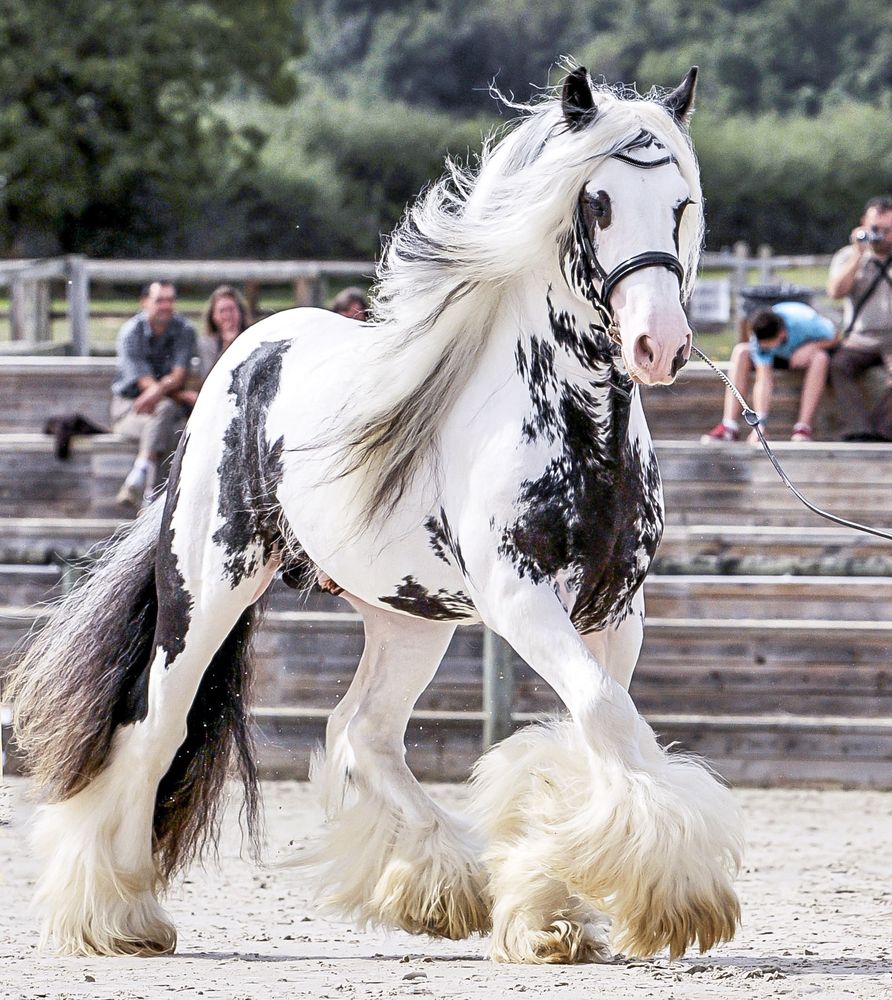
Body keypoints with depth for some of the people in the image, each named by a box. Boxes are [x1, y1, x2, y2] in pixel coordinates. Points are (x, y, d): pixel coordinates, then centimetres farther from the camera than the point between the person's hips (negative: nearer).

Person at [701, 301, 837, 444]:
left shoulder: (805, 322, -36)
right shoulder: (761, 338, -31)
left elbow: (832, 338, -17)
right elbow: (763, 380, -33)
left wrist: (811, 347, -35)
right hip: (778, 357, 2)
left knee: (820, 357, -37)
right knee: (740, 352, -25)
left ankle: (803, 428, -35)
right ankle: (729, 426, -31)